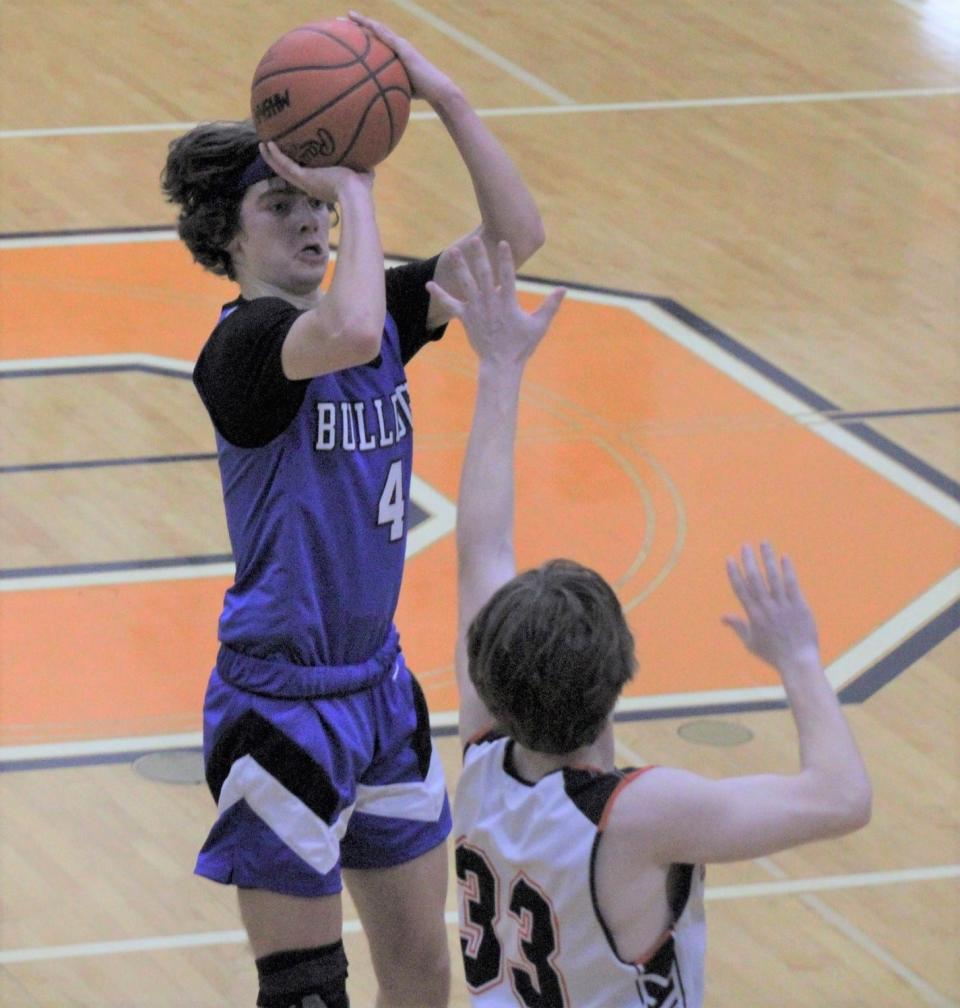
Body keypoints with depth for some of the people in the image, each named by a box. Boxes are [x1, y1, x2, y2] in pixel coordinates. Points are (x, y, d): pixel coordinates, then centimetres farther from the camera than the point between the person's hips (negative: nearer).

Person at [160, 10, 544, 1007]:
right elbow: (347, 335, -39)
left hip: (378, 690, 8)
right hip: (281, 704, -8)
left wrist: (444, 98, -13)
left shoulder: (379, 313, 5)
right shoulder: (244, 343, -17)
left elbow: (515, 234, -2)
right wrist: (356, 187, -25)